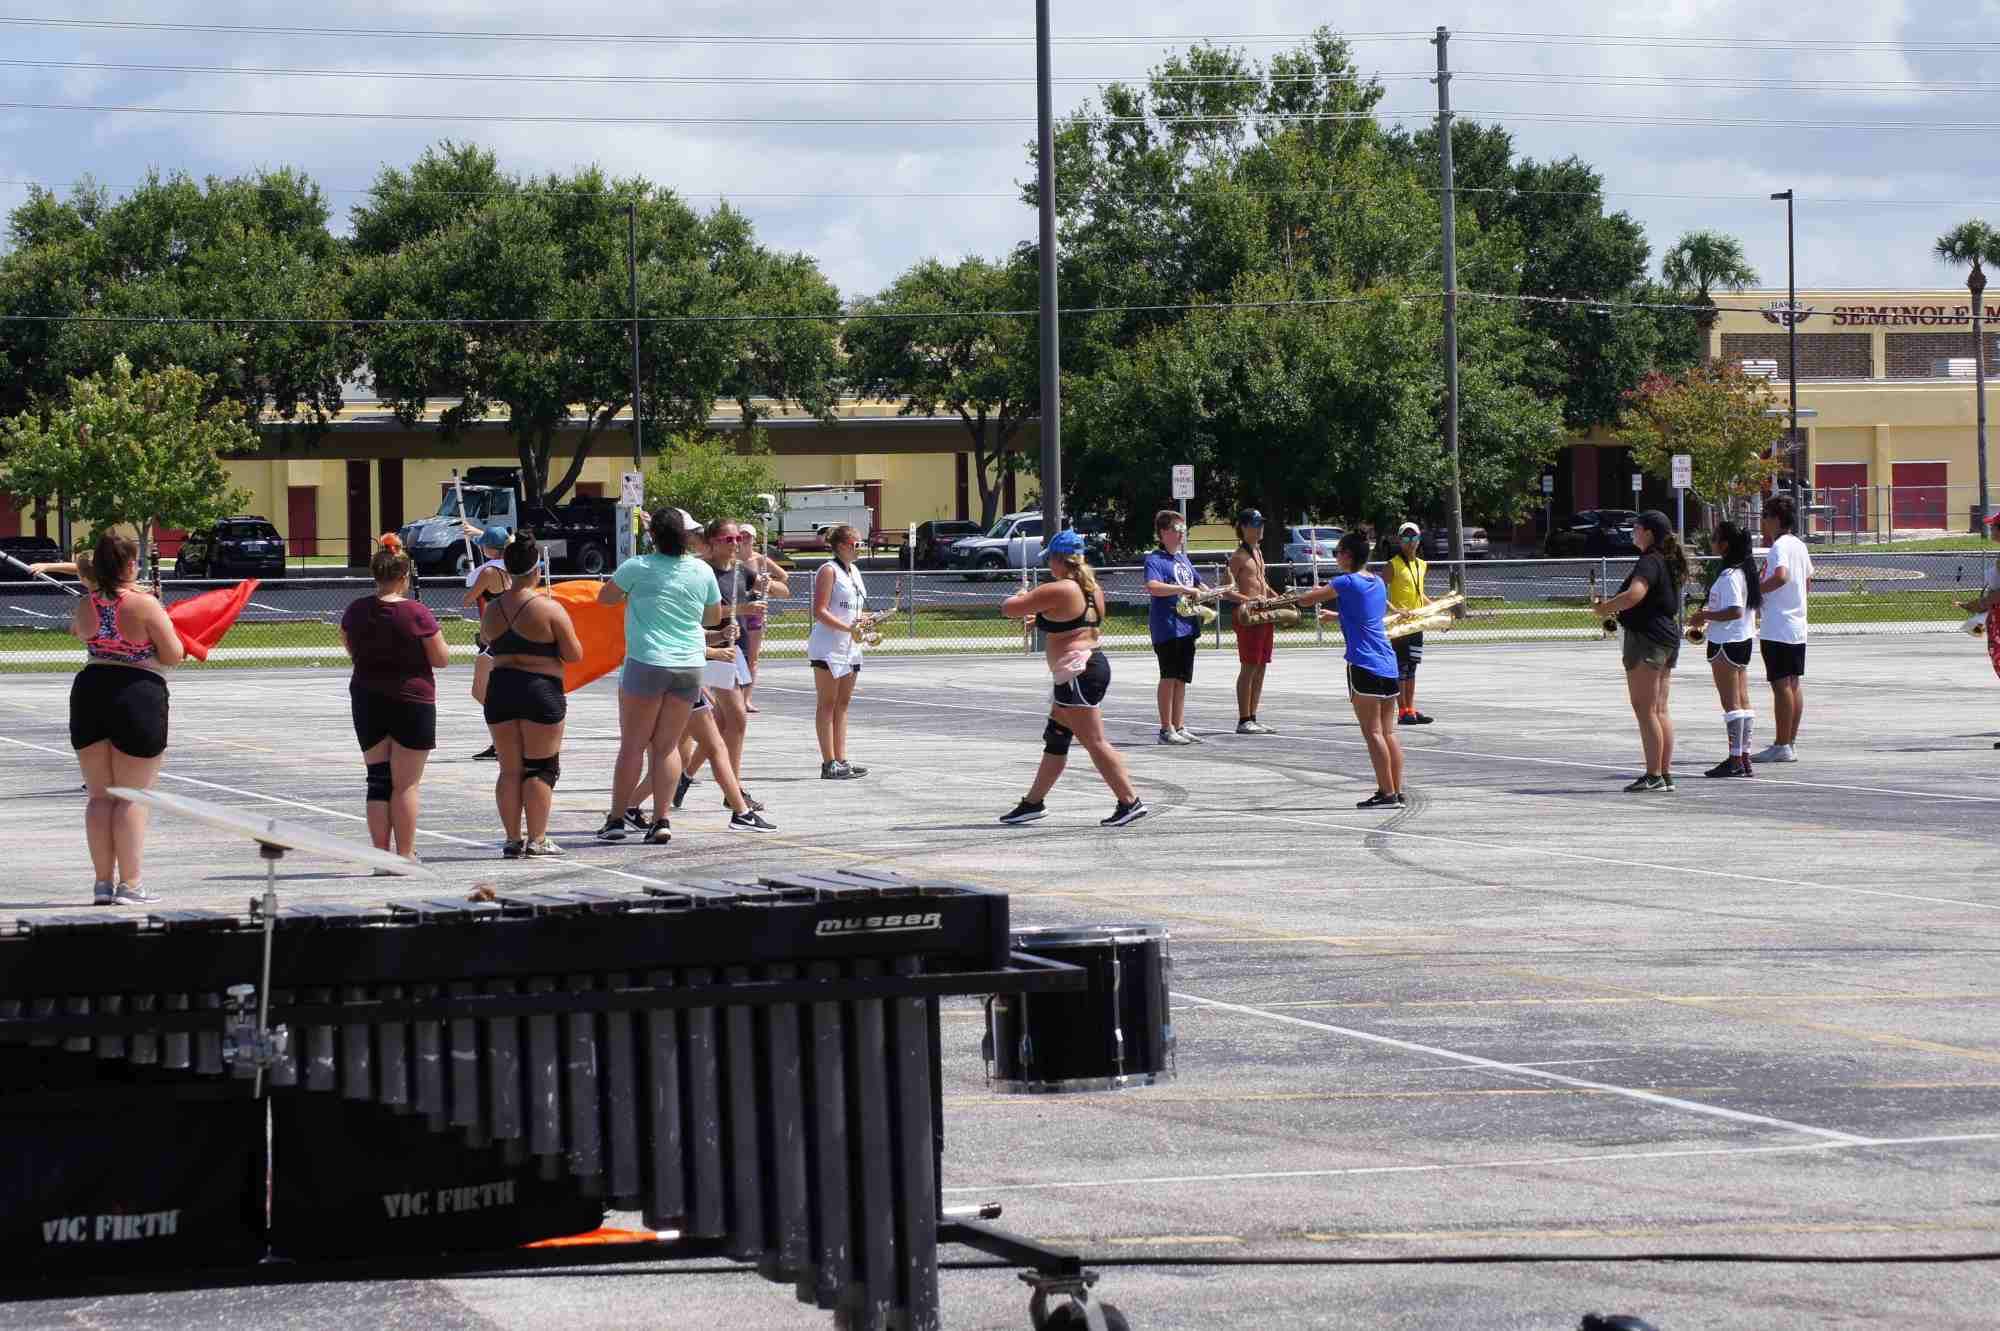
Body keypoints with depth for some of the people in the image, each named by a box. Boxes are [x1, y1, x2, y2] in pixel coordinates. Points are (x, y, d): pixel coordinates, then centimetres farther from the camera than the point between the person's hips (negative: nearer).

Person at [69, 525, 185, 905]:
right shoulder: (145, 605, -13)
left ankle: (103, 882, 15)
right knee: (132, 798, 1)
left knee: (99, 796, 12)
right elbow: (173, 656, -9)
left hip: (89, 693, 5)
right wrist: (164, 626, 10)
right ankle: (130, 884, 0)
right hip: (139, 695, -5)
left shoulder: (84, 606, 2)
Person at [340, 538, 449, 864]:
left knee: (378, 779, 9)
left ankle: (381, 853, 6)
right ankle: (405, 855, 5)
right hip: (412, 702, -4)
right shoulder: (417, 614, -15)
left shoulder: (356, 611, -2)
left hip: (366, 700, 4)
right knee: (406, 784, 2)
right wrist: (437, 640, 10)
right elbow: (441, 659, -8)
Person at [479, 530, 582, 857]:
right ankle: (536, 840, 0)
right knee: (541, 768, 3)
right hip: (541, 690, -4)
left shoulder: (492, 609, 3)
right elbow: (574, 655, -8)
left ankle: (513, 839, 10)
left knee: (510, 769, 11)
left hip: (500, 690, 4)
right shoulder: (549, 609, -11)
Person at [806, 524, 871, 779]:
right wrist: (848, 628, -25)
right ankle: (829, 763, -4)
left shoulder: (854, 572, 15)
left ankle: (841, 760, 12)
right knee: (827, 704, -4)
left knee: (843, 703, 9)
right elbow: (820, 611, -17)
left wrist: (864, 620, 3)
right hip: (828, 649, -8)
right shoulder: (829, 571, -11)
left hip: (850, 647, 9)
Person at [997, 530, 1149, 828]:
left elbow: (1008, 608, -9)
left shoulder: (1057, 591, -15)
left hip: (1077, 674, -10)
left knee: (1094, 742, -8)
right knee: (1055, 740, 18)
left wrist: (1020, 597, 14)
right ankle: (1033, 802, 28)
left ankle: (1130, 801, -11)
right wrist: (1042, 617, 35)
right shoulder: (1093, 589, 11)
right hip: (1093, 663, 10)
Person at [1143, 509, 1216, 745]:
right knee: (1169, 677, -6)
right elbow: (1152, 587, -26)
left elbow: (1198, 584, 31)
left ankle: (1179, 727, 13)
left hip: (1187, 626, 8)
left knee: (1182, 679, 9)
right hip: (1167, 626, -8)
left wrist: (1208, 592, 10)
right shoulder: (1155, 560, -8)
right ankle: (1166, 729, -2)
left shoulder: (1183, 559, 18)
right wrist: (1183, 589, -26)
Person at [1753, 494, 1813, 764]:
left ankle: (1781, 745, -5)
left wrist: (1755, 590, -19)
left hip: (1778, 628, -9)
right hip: (1798, 626, 9)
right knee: (1794, 684, 10)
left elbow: (1781, 576, -31)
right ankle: (1791, 742, 14)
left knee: (1781, 685, -6)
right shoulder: (1799, 545, 13)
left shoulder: (1779, 546, -14)